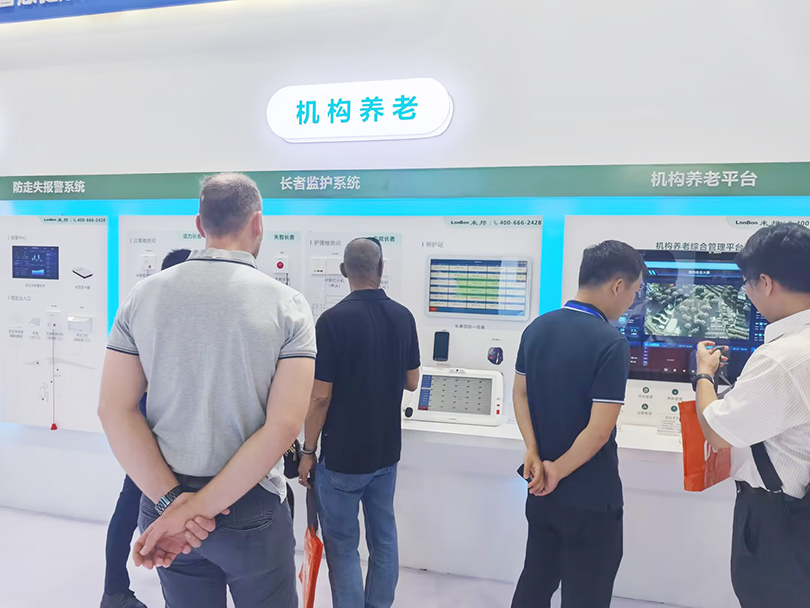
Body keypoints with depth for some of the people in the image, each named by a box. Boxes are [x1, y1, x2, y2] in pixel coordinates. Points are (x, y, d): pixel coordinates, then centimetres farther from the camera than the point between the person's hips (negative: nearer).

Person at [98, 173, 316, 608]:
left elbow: (115, 410, -8)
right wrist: (197, 508, -16)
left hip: (164, 505, 3)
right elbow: (284, 426, -20)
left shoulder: (143, 296, -4)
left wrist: (172, 500, -10)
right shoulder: (288, 306, -13)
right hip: (252, 508, -3)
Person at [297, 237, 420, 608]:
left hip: (343, 455, -5)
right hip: (387, 451, 6)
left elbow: (320, 396, -17)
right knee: (383, 539, 18)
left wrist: (308, 450, -5)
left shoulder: (334, 319, -18)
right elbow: (411, 382, 7)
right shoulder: (404, 317, -1)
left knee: (342, 546, 9)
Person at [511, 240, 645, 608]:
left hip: (541, 488, 7)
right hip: (589, 498, -6)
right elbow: (599, 430, -24)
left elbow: (520, 393, 3)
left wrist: (534, 454, -5)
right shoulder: (611, 343, -22)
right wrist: (558, 471, -12)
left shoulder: (537, 328, -1)